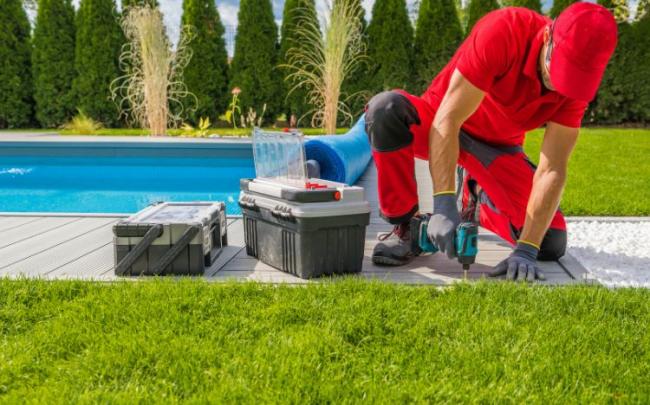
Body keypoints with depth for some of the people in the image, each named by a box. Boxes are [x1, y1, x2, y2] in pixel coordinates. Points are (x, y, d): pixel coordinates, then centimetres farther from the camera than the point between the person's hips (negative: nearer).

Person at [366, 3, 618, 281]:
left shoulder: (577, 82, -20)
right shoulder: (503, 31, -32)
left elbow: (552, 170, -23)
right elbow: (448, 119, -35)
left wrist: (526, 251, -31)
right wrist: (443, 205, -42)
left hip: (498, 145, 3)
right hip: (440, 125, -3)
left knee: (551, 244, -11)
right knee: (387, 108, -38)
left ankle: (477, 198, 20)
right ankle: (404, 225, -17)